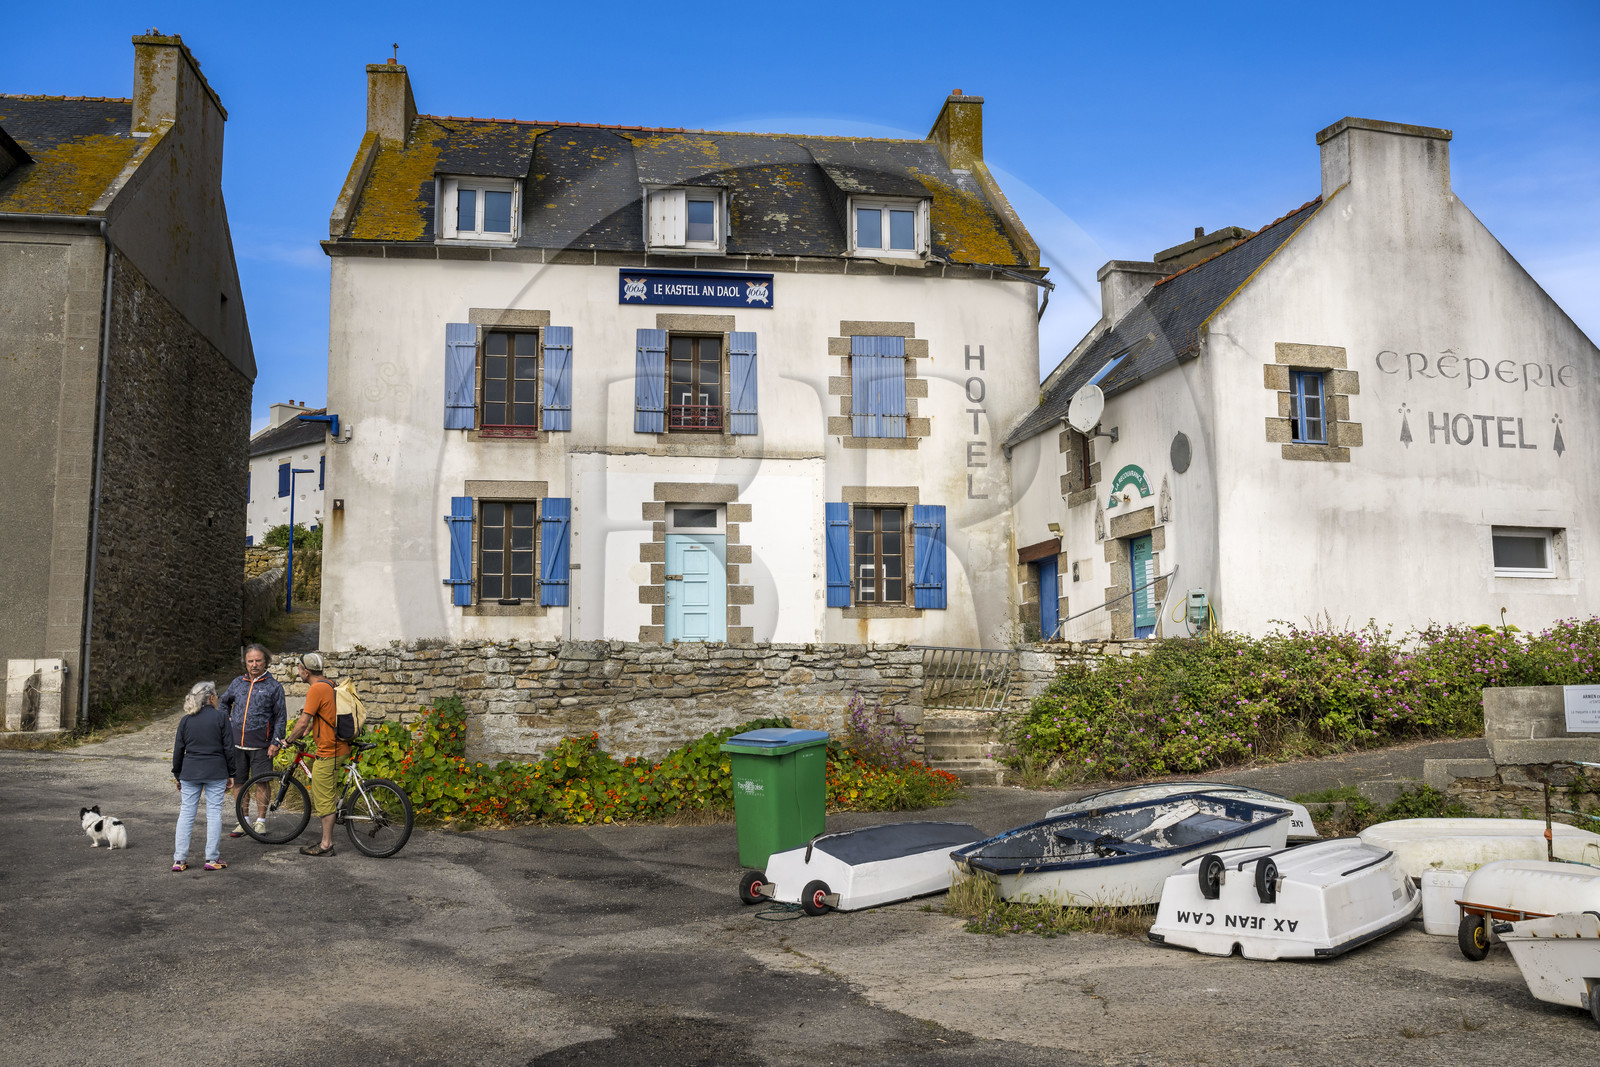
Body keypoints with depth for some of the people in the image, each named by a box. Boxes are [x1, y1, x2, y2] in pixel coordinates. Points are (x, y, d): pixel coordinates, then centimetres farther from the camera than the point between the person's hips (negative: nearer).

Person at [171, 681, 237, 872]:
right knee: (214, 812, 2)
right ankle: (212, 859, 2)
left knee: (186, 812, 7)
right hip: (216, 772, -3)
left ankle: (179, 860, 6)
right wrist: (231, 774, 5)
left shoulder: (186, 720, 4)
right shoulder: (219, 717, -5)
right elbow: (227, 748, -3)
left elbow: (178, 750, 7)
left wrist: (177, 775, 17)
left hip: (190, 772, 3)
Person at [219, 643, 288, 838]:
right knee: (240, 781, 8)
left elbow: (281, 717, -1)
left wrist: (275, 742, -8)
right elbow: (224, 702, 28)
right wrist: (225, 724, 17)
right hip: (236, 742, 3)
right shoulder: (238, 683, 9)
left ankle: (261, 821, 9)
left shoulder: (273, 686, -1)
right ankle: (243, 820, 19)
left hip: (260, 744, -3)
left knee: (261, 782, -2)